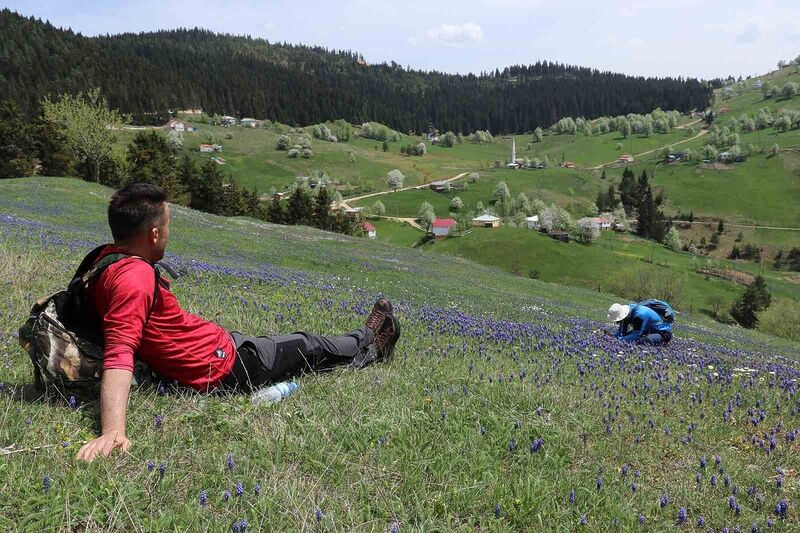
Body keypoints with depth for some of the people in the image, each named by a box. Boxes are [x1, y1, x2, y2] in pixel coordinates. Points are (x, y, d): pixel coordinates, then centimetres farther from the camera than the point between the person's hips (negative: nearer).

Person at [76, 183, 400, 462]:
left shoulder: (107, 259, 0)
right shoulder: (135, 276, -30)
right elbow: (119, 353, -41)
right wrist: (112, 431, -51)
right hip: (224, 367, -9)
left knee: (295, 345, 28)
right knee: (308, 347, 15)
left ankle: (363, 349, 52)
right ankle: (368, 343, 45)